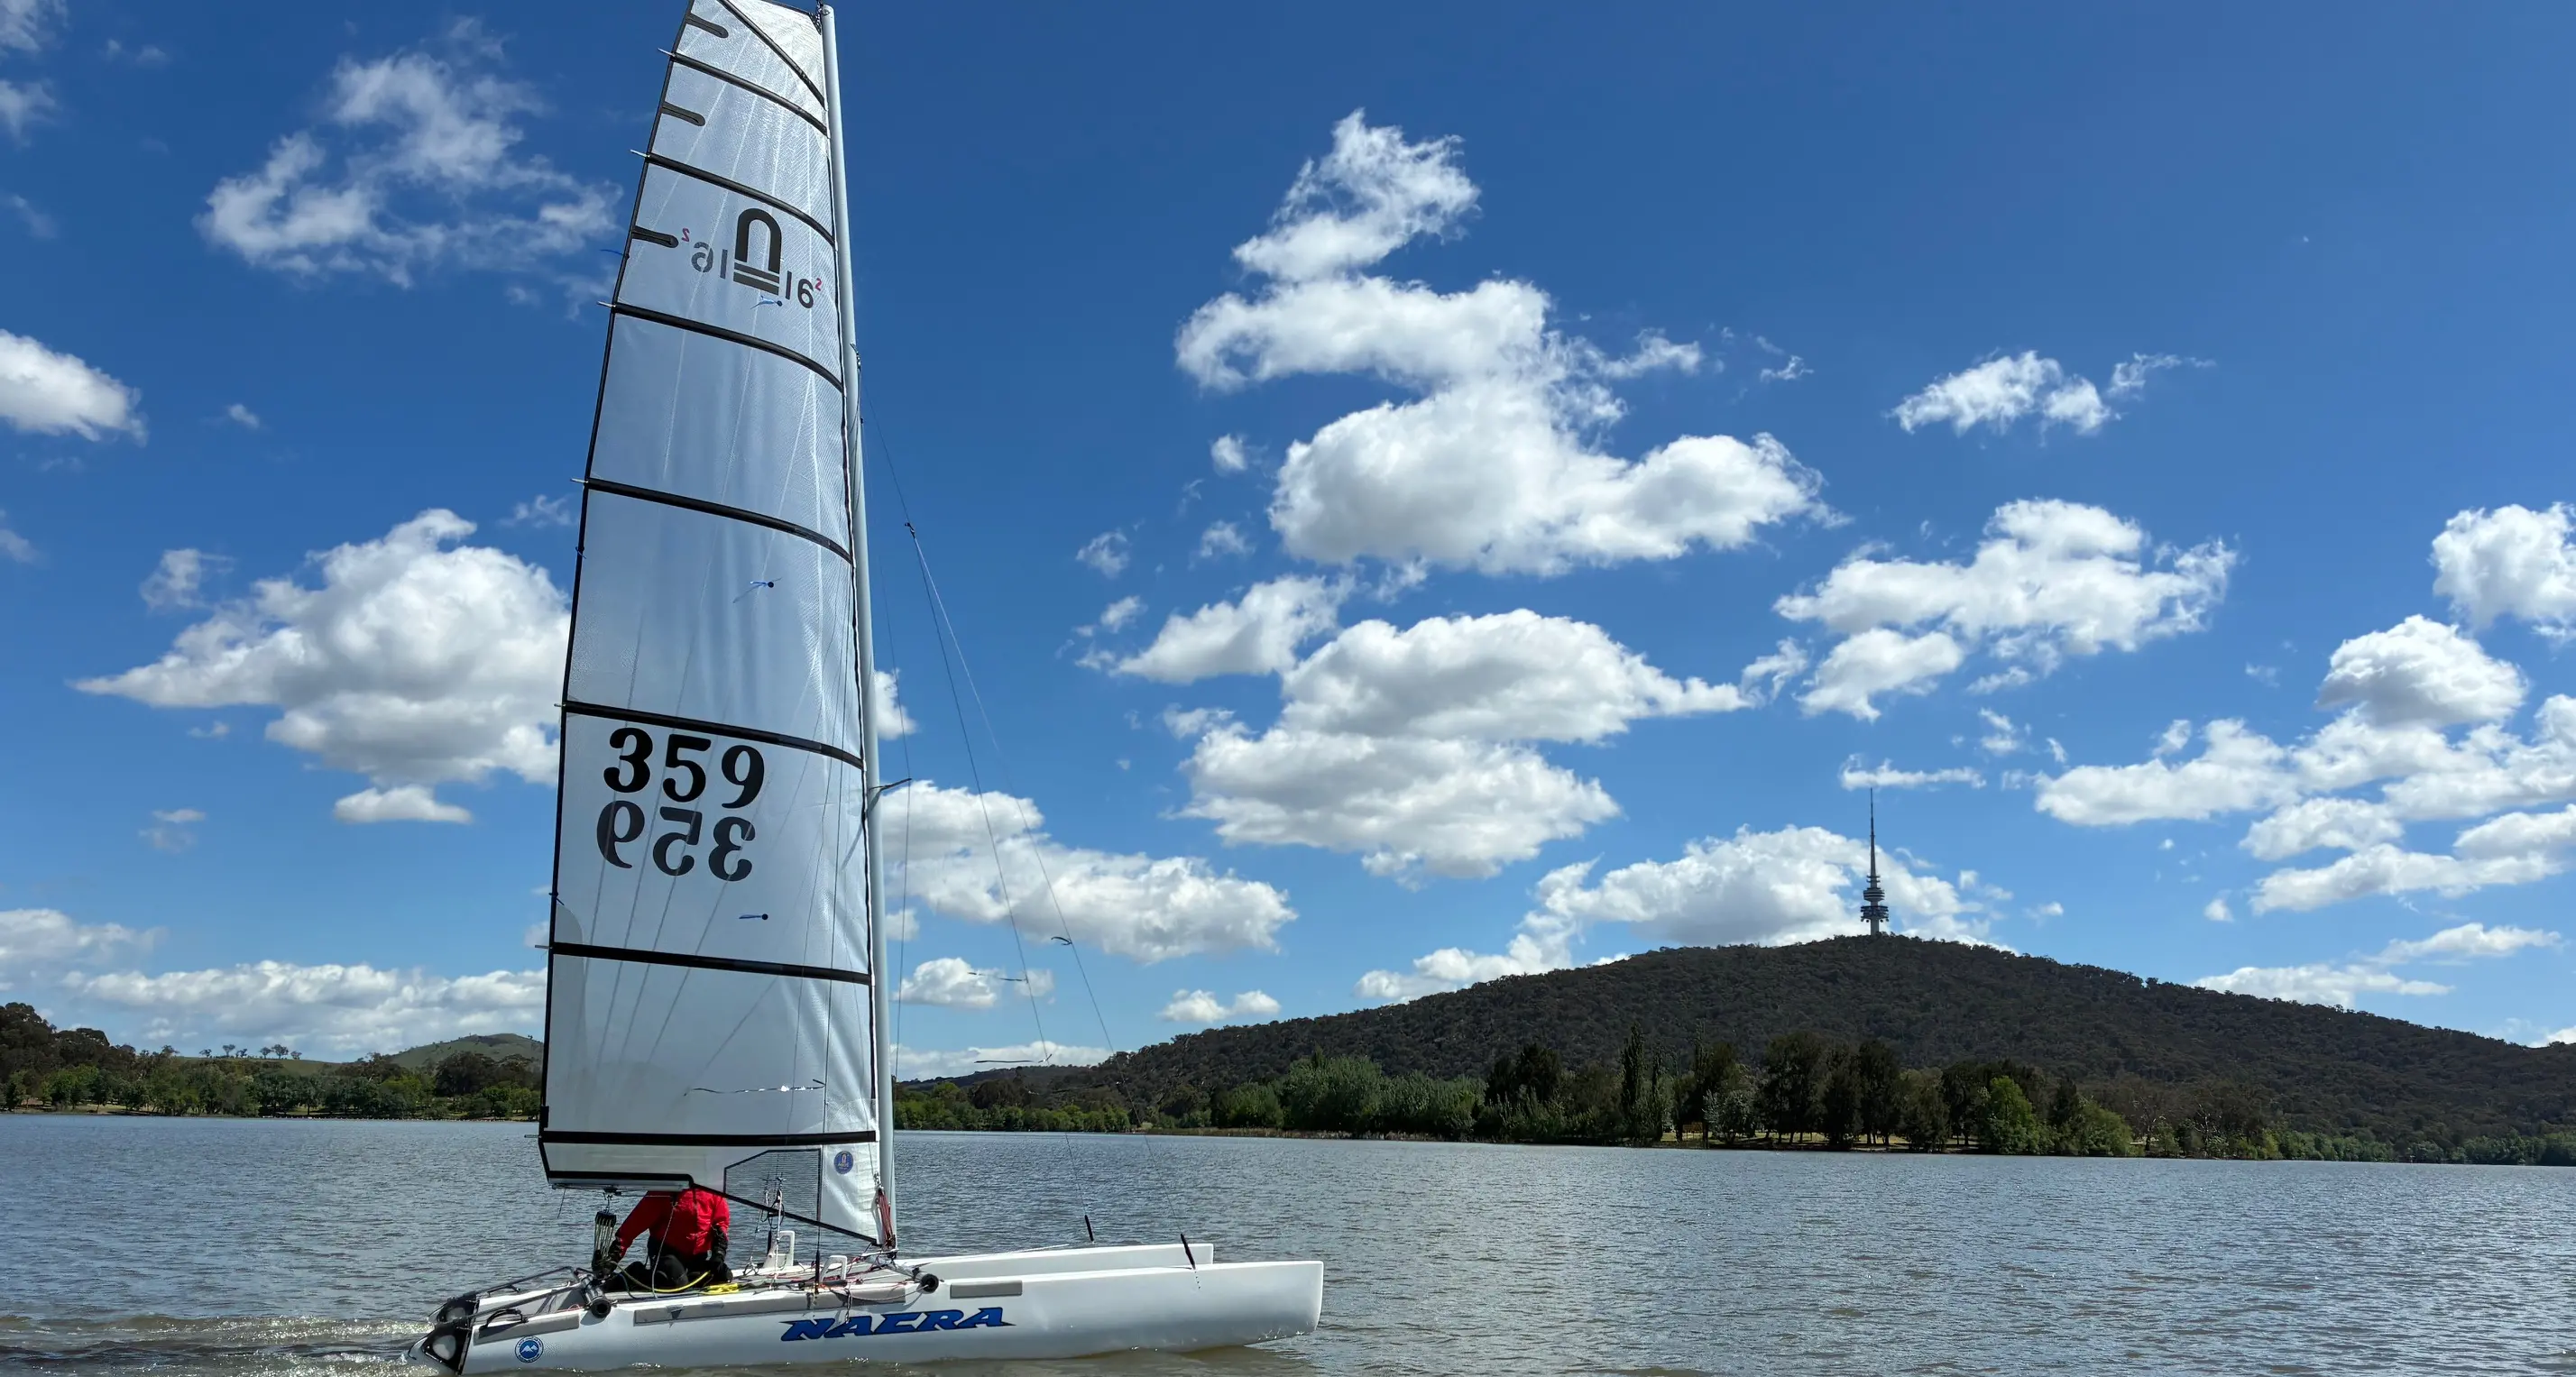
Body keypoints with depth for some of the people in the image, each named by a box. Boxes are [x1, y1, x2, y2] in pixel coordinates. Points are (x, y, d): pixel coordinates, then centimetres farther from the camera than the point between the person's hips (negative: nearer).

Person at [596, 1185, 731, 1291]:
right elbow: (634, 1223, -15)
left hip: (698, 1256, 5)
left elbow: (721, 1221, 5)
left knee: (724, 1276, -14)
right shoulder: (663, 1192, -13)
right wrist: (612, 1257, -20)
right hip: (667, 1252, -5)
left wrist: (718, 1253, -7)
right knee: (677, 1284, -29)